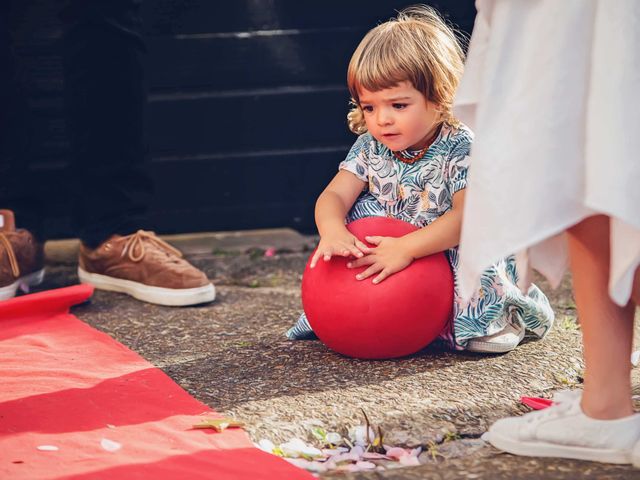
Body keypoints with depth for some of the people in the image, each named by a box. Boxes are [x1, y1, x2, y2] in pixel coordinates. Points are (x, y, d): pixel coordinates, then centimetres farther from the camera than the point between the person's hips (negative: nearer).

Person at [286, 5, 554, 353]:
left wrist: (406, 248, -40)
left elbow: (467, 216, -31)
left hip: (451, 255, -5)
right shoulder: (371, 148, -2)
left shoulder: (460, 148, -19)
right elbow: (334, 197, -9)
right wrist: (333, 232, -34)